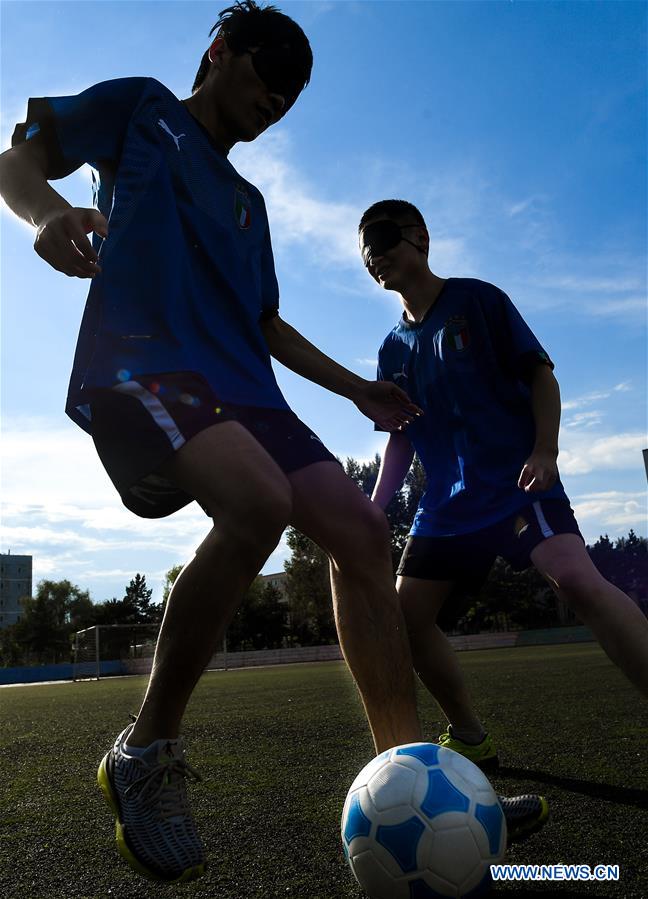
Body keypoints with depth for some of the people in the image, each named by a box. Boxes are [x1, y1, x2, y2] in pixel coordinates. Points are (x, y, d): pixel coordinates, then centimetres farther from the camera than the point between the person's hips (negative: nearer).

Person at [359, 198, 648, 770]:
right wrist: (375, 508, 10)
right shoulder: (394, 348, 15)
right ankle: (470, 738, 15)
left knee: (577, 580, -29)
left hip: (517, 482, -6)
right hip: (449, 502, 6)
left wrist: (544, 451, -16)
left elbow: (541, 374, -2)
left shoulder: (476, 300, 1)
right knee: (406, 614, 0)